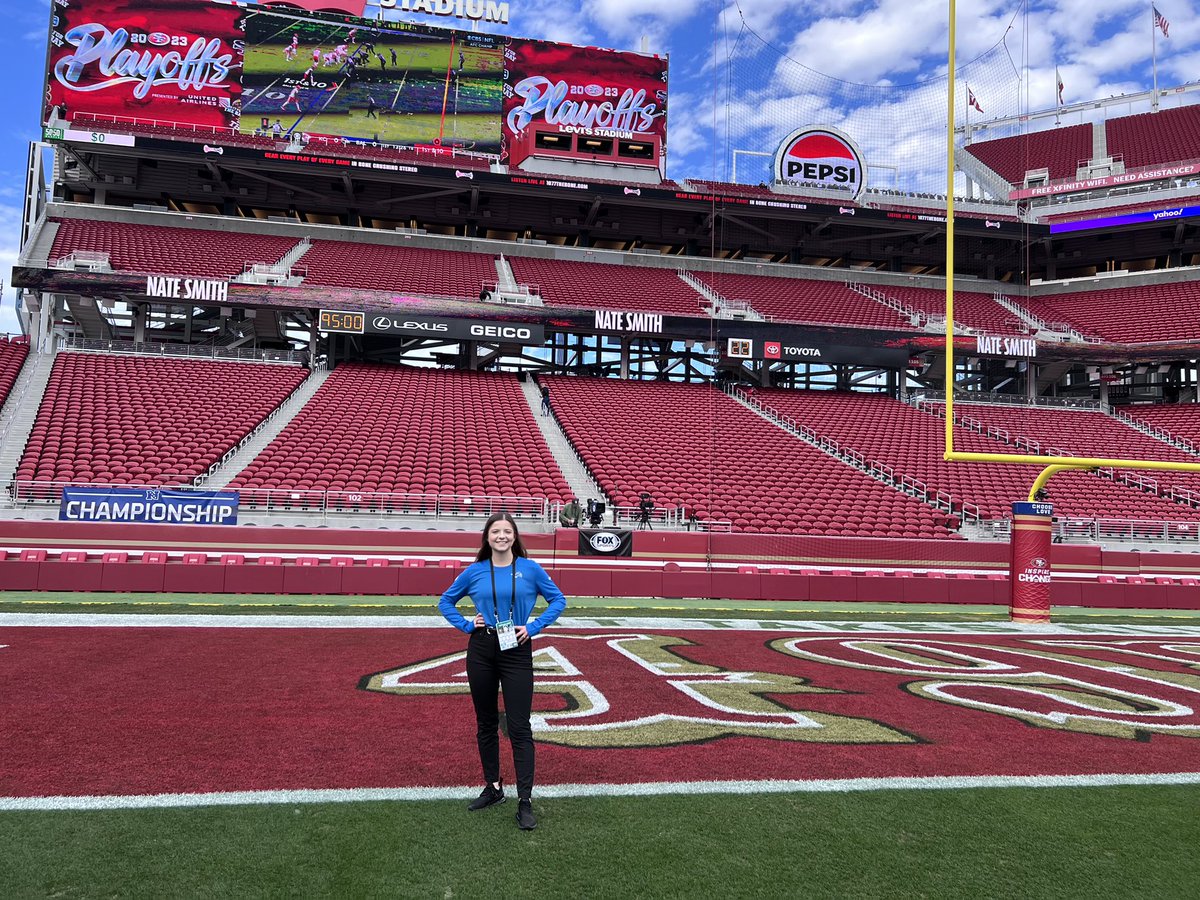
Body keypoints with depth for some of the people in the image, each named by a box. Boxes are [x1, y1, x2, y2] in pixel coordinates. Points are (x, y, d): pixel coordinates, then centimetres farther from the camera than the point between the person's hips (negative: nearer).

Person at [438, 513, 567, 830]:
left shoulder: (529, 568, -3)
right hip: (482, 650, 3)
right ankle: (493, 787, 27)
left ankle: (525, 800, -2)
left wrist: (534, 627, -6)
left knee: (519, 727, -5)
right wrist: (466, 625, 0)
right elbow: (445, 602, 14)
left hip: (516, 651, -2)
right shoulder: (475, 571, 2)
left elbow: (558, 600, 5)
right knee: (486, 723, 12)